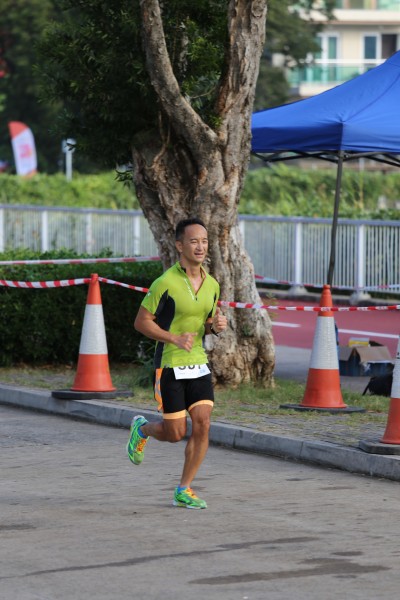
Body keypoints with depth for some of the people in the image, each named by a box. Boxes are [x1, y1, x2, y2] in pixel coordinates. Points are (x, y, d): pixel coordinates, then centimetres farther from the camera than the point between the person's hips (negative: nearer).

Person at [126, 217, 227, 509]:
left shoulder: (212, 285, 5)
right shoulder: (165, 283, -15)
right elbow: (141, 322, -10)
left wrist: (217, 326, -6)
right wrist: (175, 338, -22)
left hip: (198, 364, 5)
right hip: (169, 366, -5)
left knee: (202, 425, -8)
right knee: (176, 433, -2)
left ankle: (184, 490, 4)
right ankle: (142, 429, 33)